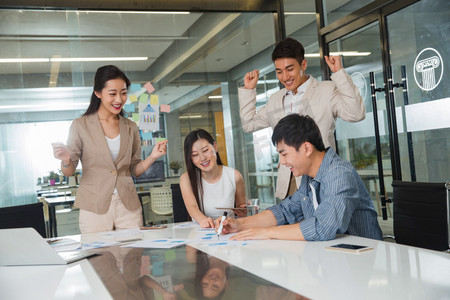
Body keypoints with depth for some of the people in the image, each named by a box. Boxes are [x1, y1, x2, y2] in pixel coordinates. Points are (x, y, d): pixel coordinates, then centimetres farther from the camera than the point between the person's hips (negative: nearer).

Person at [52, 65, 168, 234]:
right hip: (94, 207, -3)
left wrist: (152, 158, -4)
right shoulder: (81, 126, 1)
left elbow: (134, 171, 13)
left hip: (128, 206, 3)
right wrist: (66, 161, -20)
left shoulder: (131, 128, 10)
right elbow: (68, 172, 1)